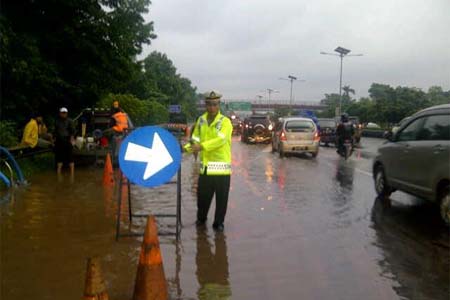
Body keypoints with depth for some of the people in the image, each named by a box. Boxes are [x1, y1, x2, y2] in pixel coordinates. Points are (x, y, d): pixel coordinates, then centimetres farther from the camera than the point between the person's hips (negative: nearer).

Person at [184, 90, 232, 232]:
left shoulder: (225, 122, -5)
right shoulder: (201, 121, 11)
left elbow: (220, 139, -21)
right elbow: (195, 139, 9)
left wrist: (202, 146, -30)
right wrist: (187, 147, -11)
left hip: (221, 166, -4)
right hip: (205, 166, 4)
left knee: (221, 198, 3)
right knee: (202, 196, 12)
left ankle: (218, 223, 19)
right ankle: (201, 218, 35)